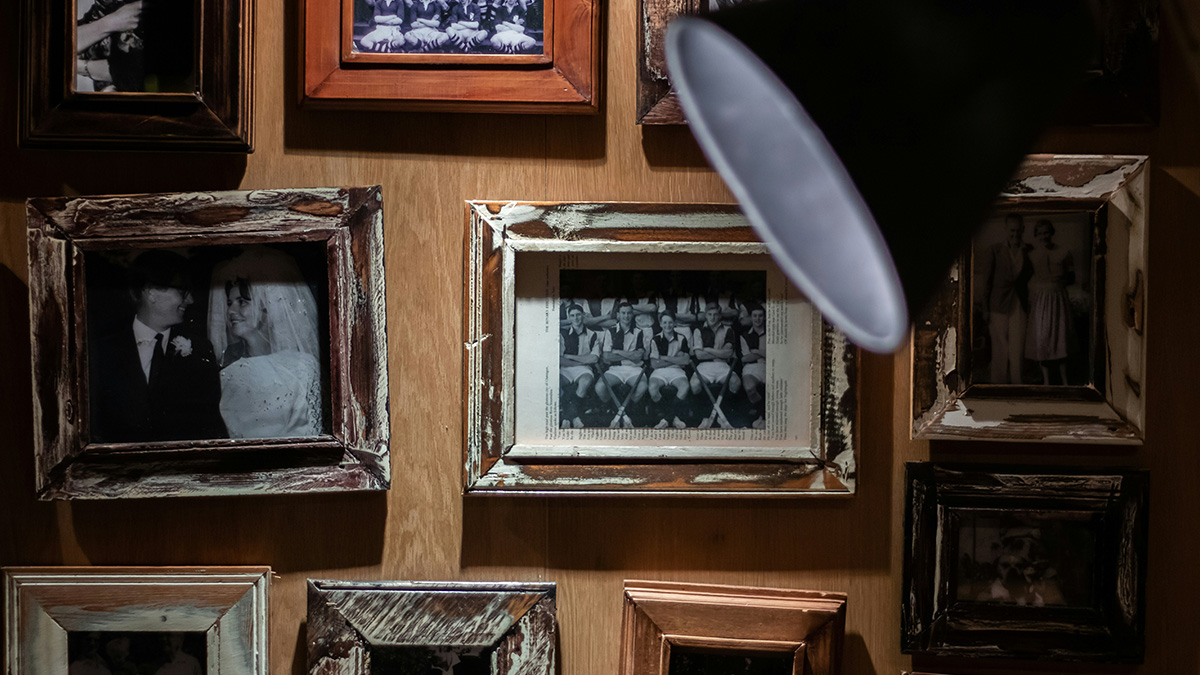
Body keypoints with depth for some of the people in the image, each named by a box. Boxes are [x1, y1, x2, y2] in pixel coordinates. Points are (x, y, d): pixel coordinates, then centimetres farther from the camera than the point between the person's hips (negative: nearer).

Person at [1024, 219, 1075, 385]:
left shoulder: (1063, 253, 3)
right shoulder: (1031, 255, 4)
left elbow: (1072, 278, 9)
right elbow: (1026, 278, 7)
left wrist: (1062, 280, -11)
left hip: (1058, 298, 0)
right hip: (1038, 299, 0)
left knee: (1060, 337, 2)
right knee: (1041, 337, -1)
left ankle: (1063, 378, 15)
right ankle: (1046, 379, 10)